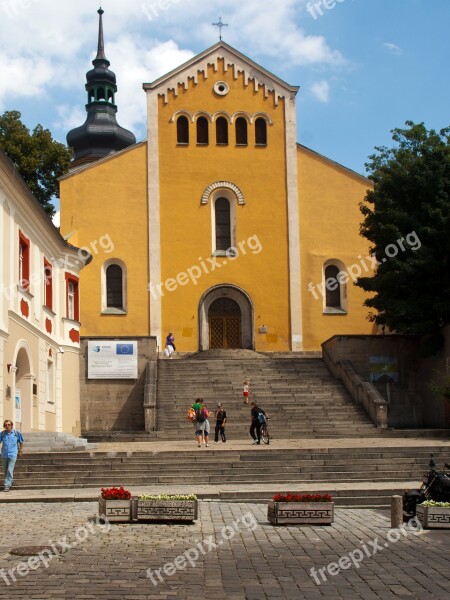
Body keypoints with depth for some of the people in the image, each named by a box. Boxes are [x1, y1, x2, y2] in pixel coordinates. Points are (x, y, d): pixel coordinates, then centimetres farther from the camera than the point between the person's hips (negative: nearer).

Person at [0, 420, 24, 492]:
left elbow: (21, 442, 11)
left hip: (12, 455, -3)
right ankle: (11, 480, 38)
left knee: (10, 470, -11)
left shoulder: (16, 433, -3)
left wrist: (20, 451, 16)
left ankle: (7, 486, -8)